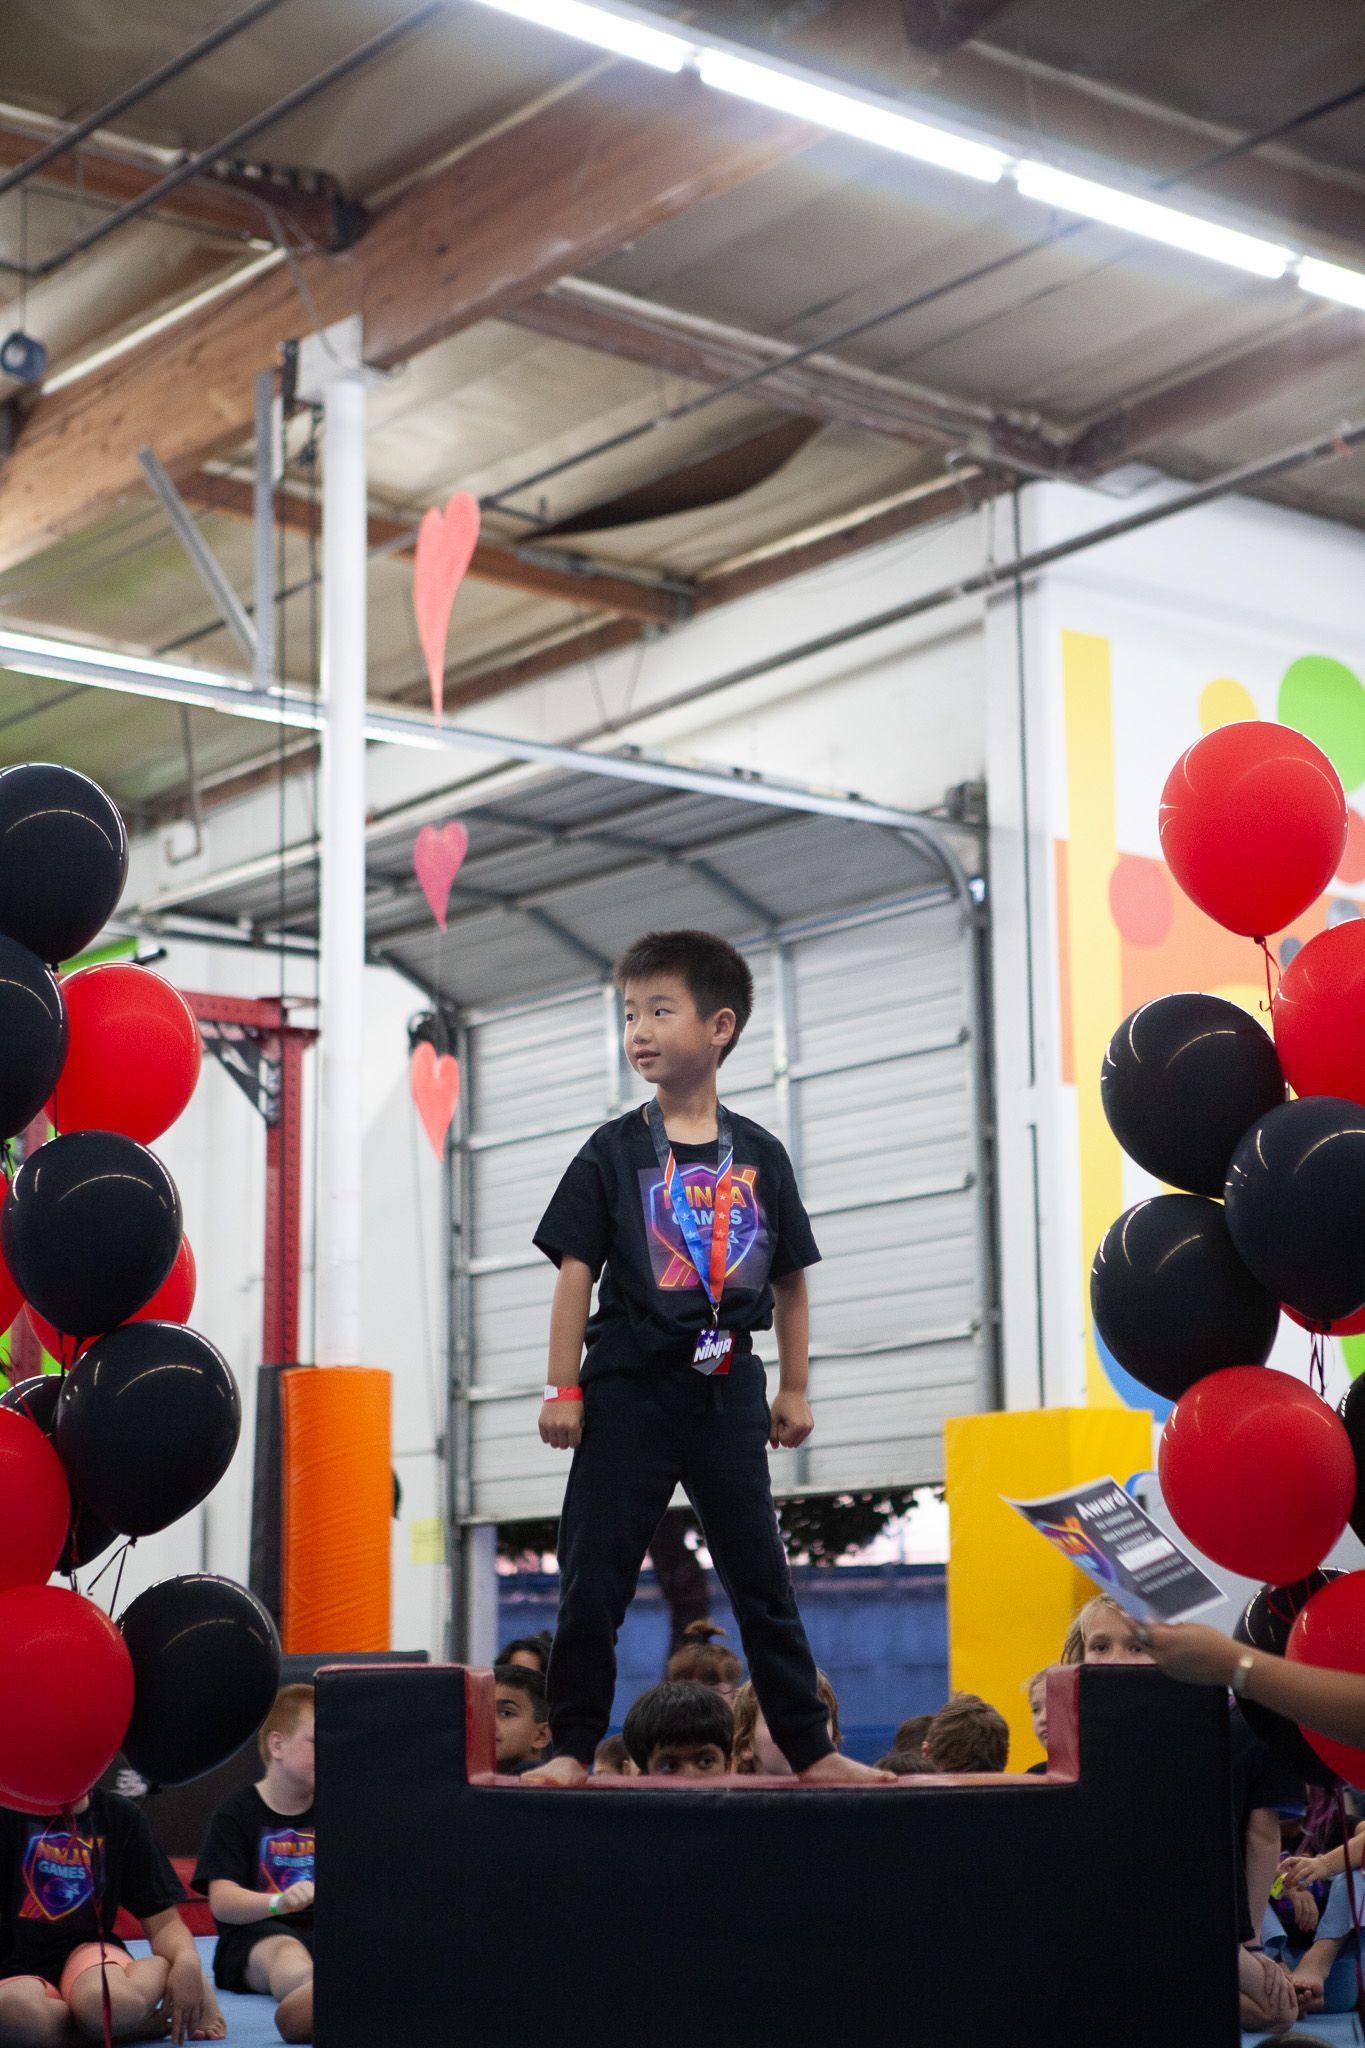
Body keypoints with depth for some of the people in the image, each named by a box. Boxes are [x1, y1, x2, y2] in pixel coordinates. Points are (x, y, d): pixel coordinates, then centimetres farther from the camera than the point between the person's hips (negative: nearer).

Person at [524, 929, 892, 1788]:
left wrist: (794, 1389, 11)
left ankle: (811, 1748, 14)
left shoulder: (760, 1155, 5)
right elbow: (577, 1272, -2)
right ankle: (573, 1748, 12)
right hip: (629, 1389, -1)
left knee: (763, 1579, 7)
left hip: (726, 1390, 1)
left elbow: (790, 1280, 11)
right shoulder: (614, 1152, 0)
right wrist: (563, 1389, -6)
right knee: (594, 1579, 1)